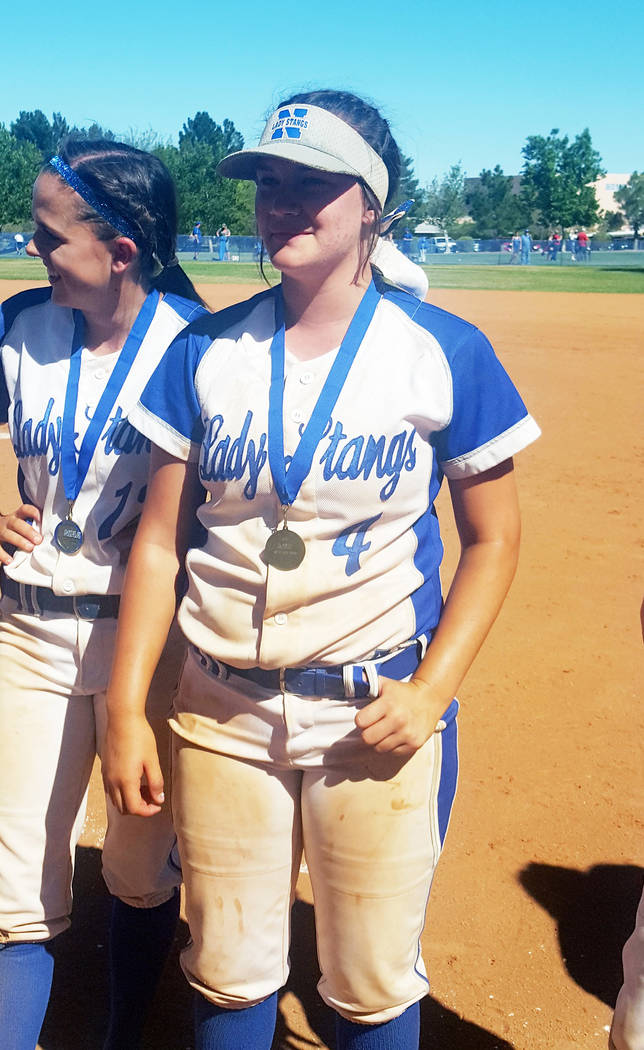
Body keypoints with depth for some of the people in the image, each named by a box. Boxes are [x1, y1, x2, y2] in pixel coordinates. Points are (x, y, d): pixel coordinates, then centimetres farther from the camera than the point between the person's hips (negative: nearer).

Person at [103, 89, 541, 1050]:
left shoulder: (444, 354, -6)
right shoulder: (207, 351, 2)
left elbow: (492, 537, -1)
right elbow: (160, 539, 3)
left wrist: (433, 689, -11)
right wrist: (125, 707, 0)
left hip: (377, 718, -2)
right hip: (223, 714, 3)